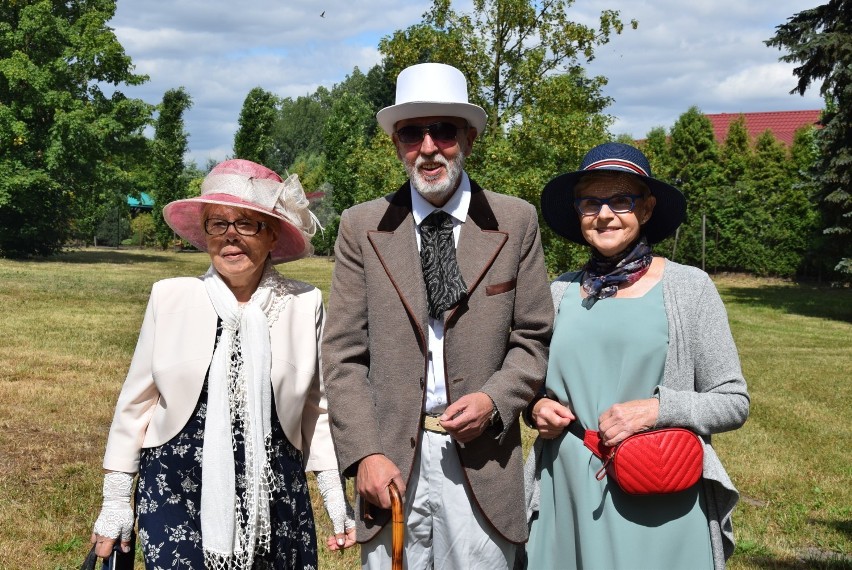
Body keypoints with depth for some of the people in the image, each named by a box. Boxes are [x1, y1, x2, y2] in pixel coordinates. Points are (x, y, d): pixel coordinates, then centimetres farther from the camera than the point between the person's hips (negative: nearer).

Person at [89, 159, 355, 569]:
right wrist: (116, 502, 6)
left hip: (274, 501, 1)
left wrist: (337, 502, 4)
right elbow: (135, 403, 5)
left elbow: (316, 411, 6)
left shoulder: (304, 305, -2)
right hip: (175, 498, 0)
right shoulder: (171, 297, -2)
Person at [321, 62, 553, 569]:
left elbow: (534, 340, 5)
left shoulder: (516, 222, 2)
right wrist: (365, 454, -7)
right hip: (392, 460, 1)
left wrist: (494, 400, -12)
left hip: (481, 460, 0)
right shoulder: (361, 228, 3)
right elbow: (344, 355, 1)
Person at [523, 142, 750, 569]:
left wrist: (657, 410, -17)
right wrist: (536, 408, -3)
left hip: (659, 505, -3)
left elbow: (733, 402, -2)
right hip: (567, 497, 3)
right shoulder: (558, 293, 6)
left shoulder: (688, 287, -3)